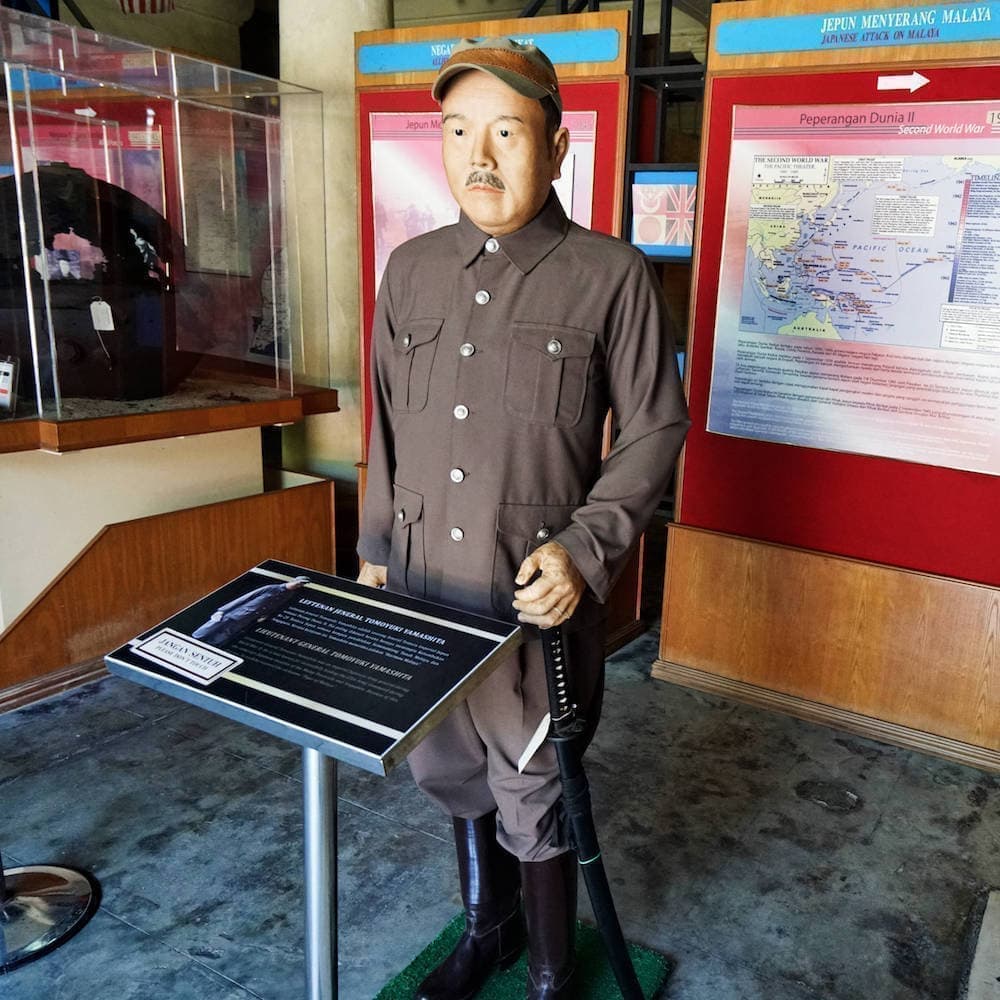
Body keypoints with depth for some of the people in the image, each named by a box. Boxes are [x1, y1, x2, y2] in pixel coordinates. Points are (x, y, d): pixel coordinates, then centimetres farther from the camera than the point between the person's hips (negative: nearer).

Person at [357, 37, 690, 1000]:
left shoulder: (610, 275, -7)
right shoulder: (410, 269, 7)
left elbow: (654, 429, -4)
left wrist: (584, 550, -15)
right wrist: (375, 545, 16)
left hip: (535, 593, -5)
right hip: (418, 582, 5)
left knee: (531, 798, 9)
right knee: (449, 771, 21)